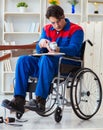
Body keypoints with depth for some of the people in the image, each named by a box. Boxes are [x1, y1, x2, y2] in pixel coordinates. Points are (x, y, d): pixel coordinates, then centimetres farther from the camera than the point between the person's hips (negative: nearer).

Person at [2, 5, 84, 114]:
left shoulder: (76, 30, 1)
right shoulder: (47, 29, 17)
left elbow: (73, 49, -15)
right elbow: (39, 51, 10)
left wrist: (58, 50, -35)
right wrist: (41, 45, -16)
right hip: (47, 64, 6)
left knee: (46, 58, -36)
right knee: (23, 60, -18)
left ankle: (40, 101, -43)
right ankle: (19, 100, -28)